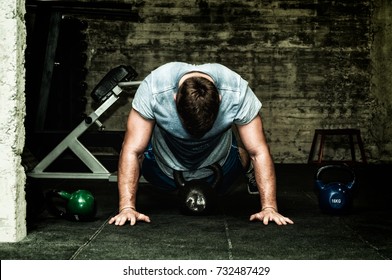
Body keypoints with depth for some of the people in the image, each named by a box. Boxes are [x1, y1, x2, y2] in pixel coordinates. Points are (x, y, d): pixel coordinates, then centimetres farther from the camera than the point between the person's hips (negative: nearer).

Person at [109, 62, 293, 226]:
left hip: (219, 165, 0)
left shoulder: (238, 92, -33)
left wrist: (269, 208, -32)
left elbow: (259, 152, -26)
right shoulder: (152, 88, -36)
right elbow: (132, 151, -31)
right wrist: (127, 208, -38)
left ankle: (253, 179, 26)